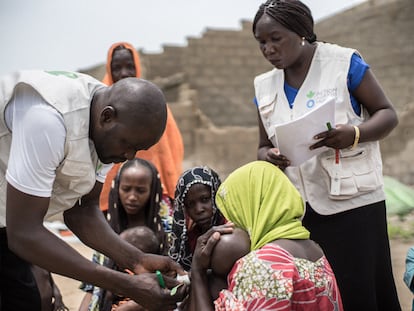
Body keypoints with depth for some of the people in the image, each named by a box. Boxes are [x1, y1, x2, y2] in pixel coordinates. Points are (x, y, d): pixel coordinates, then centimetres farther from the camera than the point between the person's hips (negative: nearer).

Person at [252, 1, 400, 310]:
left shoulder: (344, 63, -4)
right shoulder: (265, 87, 10)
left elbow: (388, 114, -1)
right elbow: (264, 147, 17)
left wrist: (353, 134, -22)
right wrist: (269, 157, -8)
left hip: (352, 203, -4)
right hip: (300, 211, 4)